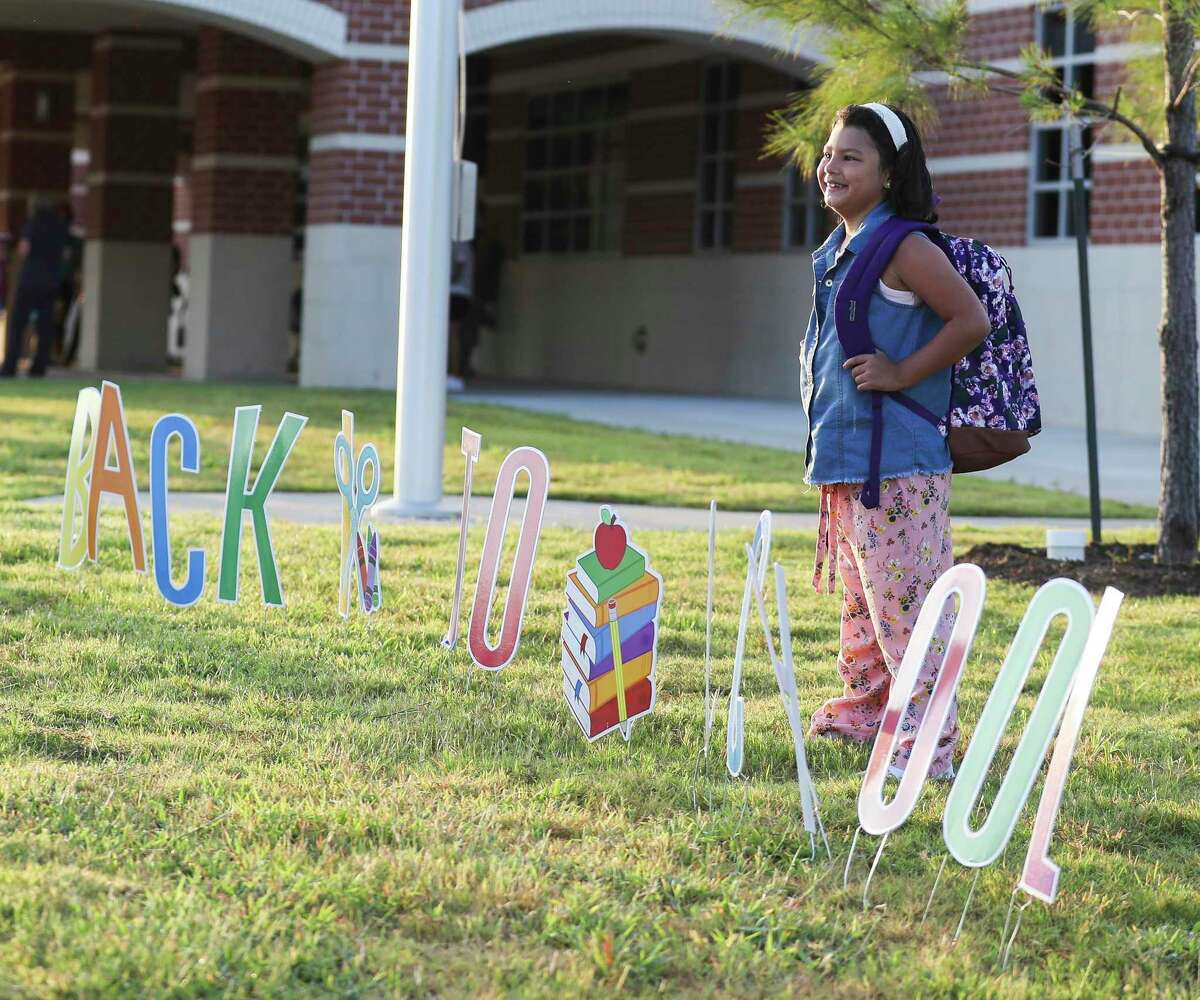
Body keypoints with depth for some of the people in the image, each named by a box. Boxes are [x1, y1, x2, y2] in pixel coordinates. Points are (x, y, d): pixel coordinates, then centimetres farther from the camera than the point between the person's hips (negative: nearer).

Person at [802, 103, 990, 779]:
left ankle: (927, 742, -4)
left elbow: (971, 321, -18)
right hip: (844, 454, 9)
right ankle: (863, 711, 33)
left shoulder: (904, 248, -13)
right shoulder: (838, 250, 14)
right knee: (861, 598, 20)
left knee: (904, 599, -8)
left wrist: (903, 374, -17)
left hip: (898, 458, -9)